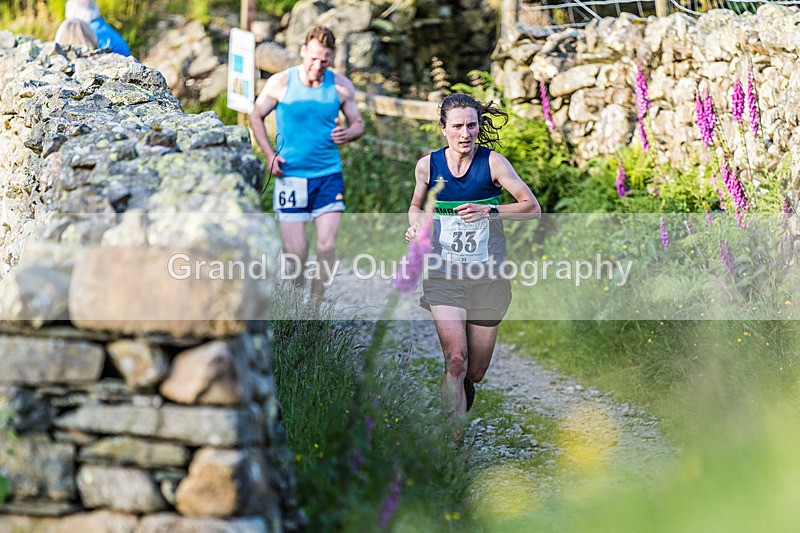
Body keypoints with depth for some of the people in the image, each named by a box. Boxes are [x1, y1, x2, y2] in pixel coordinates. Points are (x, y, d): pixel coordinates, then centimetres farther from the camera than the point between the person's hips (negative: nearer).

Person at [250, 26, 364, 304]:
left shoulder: (341, 86, -1)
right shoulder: (280, 83, -4)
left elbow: (358, 123, 10)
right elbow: (256, 116, 9)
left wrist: (348, 133, -14)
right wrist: (269, 154, -2)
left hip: (328, 176, 1)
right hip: (290, 175, -1)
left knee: (327, 244, -8)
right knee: (294, 250, -2)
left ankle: (316, 303, 6)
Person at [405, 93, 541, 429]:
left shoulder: (493, 162, -6)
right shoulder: (428, 165, 0)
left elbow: (533, 208, -6)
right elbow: (417, 206, 20)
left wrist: (489, 211, -20)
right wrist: (416, 228, -2)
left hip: (487, 275, 0)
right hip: (444, 273, 0)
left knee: (475, 372, 7)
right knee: (455, 360, -18)